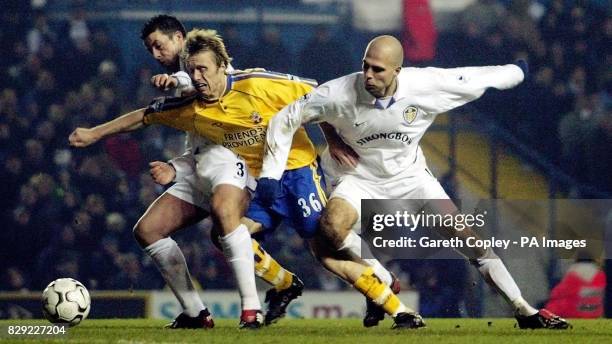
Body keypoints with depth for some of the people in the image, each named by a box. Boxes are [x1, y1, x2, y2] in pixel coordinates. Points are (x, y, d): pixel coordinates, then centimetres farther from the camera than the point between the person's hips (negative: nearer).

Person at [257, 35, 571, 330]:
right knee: (332, 226, -33)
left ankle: (525, 312, 2)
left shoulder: (425, 85, -22)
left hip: (410, 176, 1)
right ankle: (383, 286, -10)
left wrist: (516, 72, 13)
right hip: (360, 179, -1)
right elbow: (285, 120, -14)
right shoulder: (340, 94, -25)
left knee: (467, 236, -8)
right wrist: (270, 173, -16)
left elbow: (472, 80, -4)